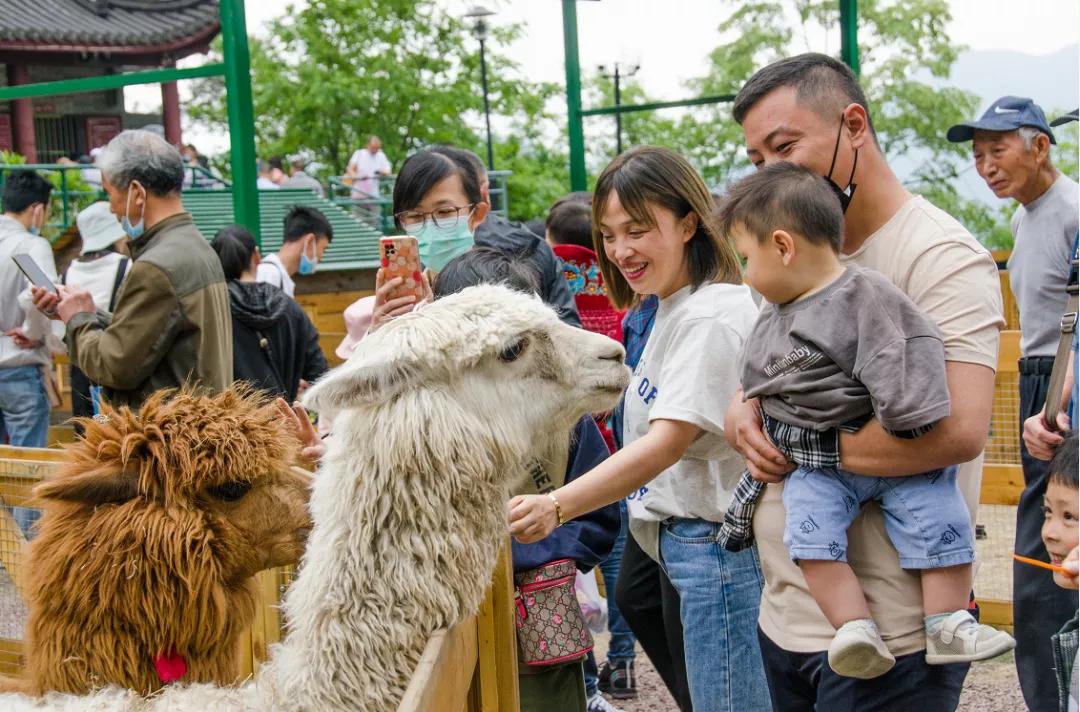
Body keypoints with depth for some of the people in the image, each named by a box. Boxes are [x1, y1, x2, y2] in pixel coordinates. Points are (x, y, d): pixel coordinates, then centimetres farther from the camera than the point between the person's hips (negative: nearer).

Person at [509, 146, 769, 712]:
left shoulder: (711, 317, -17)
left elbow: (668, 442, -27)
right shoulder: (673, 308, 14)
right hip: (685, 540, 10)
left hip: (714, 541, -10)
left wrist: (558, 506, -37)